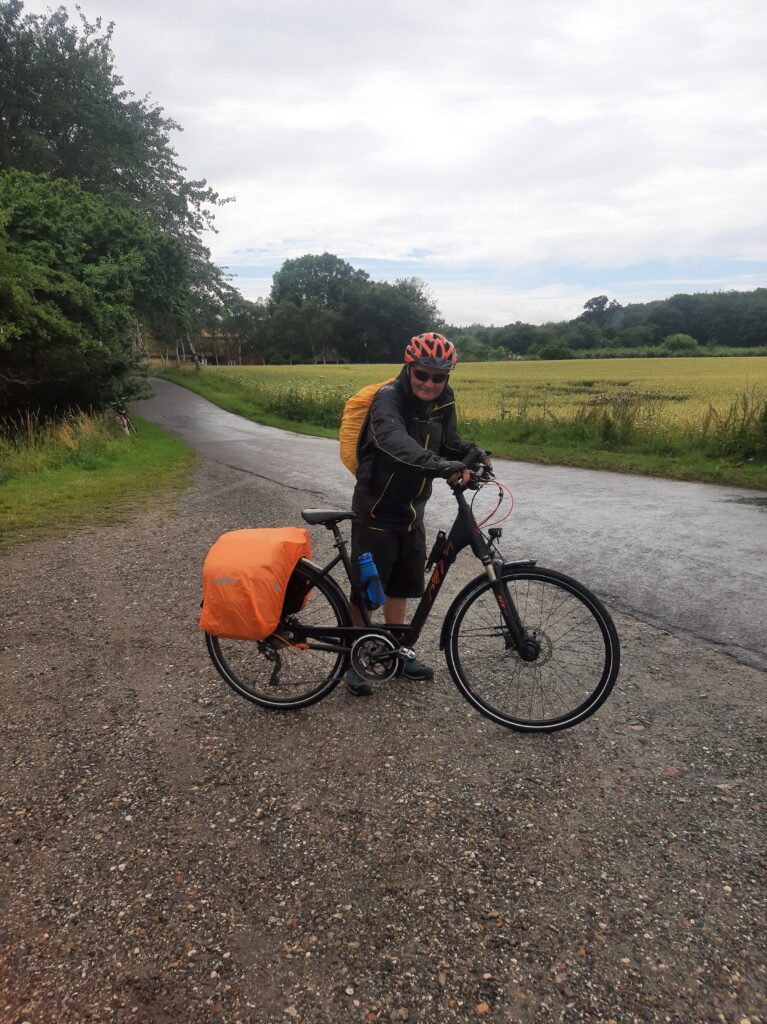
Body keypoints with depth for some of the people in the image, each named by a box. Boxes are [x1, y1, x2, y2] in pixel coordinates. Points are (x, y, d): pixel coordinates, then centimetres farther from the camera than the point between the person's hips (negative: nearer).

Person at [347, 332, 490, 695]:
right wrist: (445, 467, -54)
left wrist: (474, 454, -14)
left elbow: (449, 443, 8)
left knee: (400, 587, 18)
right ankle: (353, 660, 22)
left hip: (411, 513, 6)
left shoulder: (443, 403, 0)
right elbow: (396, 442, -40)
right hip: (376, 512, -6)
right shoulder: (389, 398, -21)